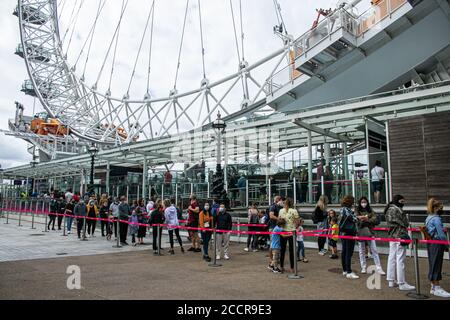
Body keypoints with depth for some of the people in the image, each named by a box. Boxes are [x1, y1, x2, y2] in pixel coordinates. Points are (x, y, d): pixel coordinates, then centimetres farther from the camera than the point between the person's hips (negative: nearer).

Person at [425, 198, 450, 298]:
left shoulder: (429, 218, 13)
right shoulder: (436, 218, -16)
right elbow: (441, 234, -17)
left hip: (430, 243, 9)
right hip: (437, 244, -9)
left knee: (433, 265, 14)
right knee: (436, 265, -2)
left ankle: (433, 287, 22)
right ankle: (437, 289, 5)